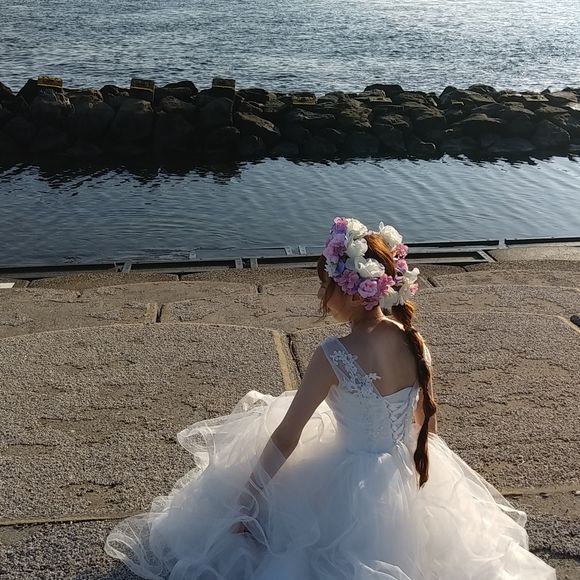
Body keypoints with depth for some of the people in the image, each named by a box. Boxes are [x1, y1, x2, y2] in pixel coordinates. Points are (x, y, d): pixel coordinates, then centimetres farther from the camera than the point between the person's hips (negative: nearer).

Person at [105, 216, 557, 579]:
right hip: (414, 483, 6)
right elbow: (425, 420, 4)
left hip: (352, 487, -5)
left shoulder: (334, 355, -26)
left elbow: (285, 437, -19)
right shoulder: (415, 342, -10)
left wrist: (245, 498, -7)